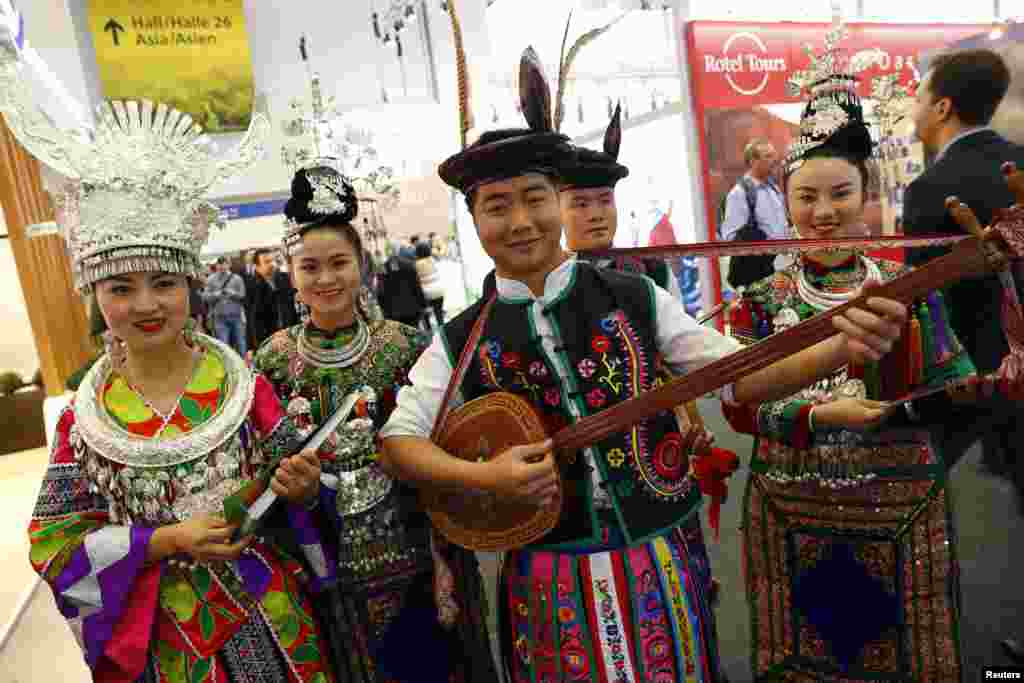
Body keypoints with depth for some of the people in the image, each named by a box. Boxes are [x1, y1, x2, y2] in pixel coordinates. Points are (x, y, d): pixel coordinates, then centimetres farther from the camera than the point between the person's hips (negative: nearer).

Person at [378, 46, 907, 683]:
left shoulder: (635, 298, -4)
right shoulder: (463, 340, -4)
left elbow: (736, 373, -6)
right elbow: (399, 437, -3)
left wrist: (842, 347, -22)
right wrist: (483, 476, -20)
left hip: (661, 565, 1)